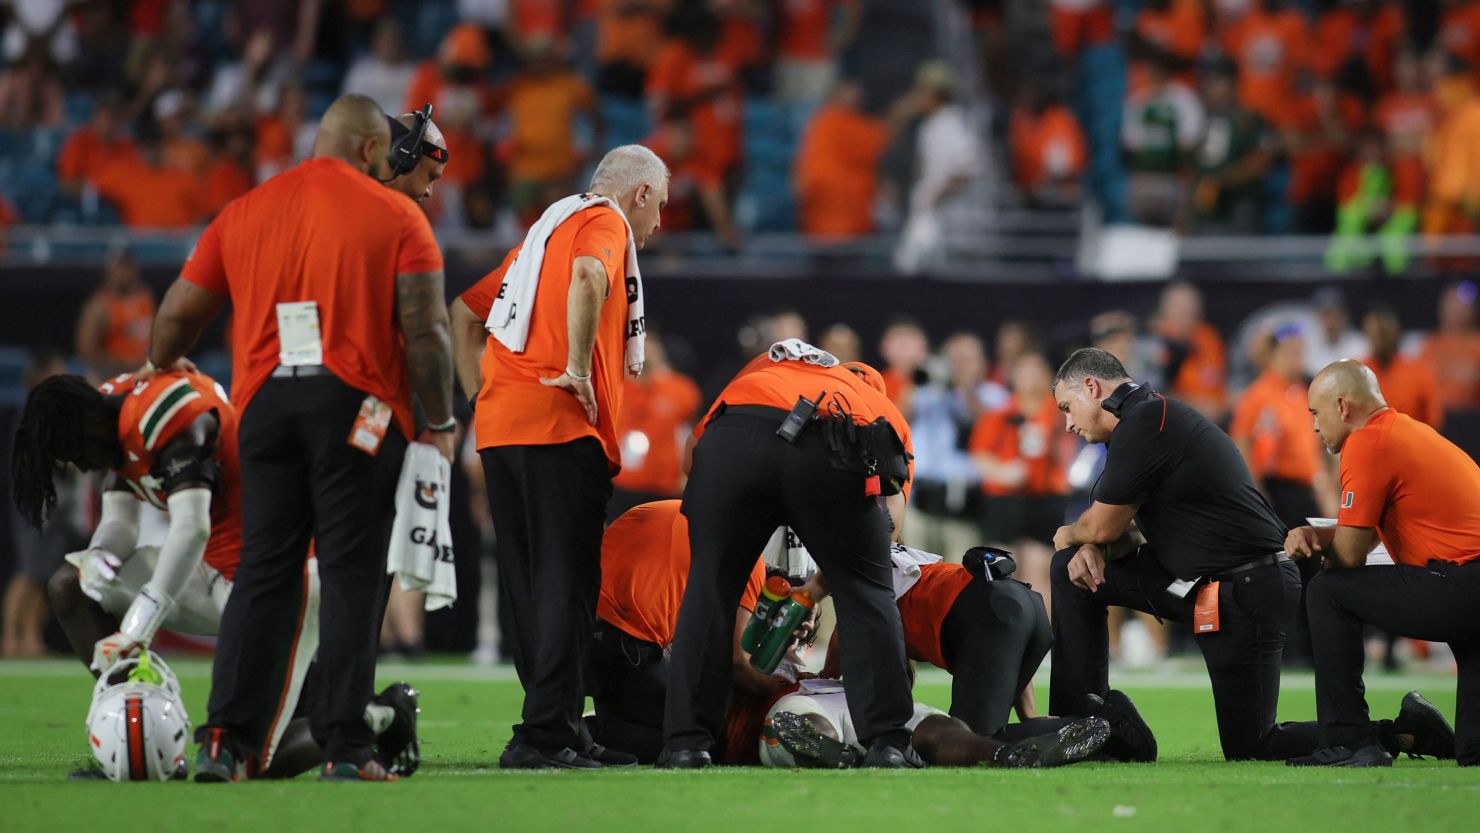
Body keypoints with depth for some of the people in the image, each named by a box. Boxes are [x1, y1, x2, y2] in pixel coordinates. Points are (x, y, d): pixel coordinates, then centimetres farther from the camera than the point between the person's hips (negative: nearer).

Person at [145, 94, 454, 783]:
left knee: (263, 575, 7)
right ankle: (344, 747, -4)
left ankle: (225, 740, -1)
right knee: (351, 576, 0)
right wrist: (440, 423, 3)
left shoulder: (244, 214, 13)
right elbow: (425, 330, -6)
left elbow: (177, 316, 16)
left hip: (264, 405, 4)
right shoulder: (393, 216, 1)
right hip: (355, 408, -4)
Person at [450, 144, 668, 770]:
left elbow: (465, 311, 31)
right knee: (565, 583, -8)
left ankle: (557, 726, 12)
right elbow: (588, 277, -24)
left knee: (528, 585, 9)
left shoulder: (548, 227, 26)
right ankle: (544, 735, -13)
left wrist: (479, 395, 24)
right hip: (560, 429, -9)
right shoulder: (604, 221, 0)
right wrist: (578, 368, -18)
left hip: (498, 428, 9)